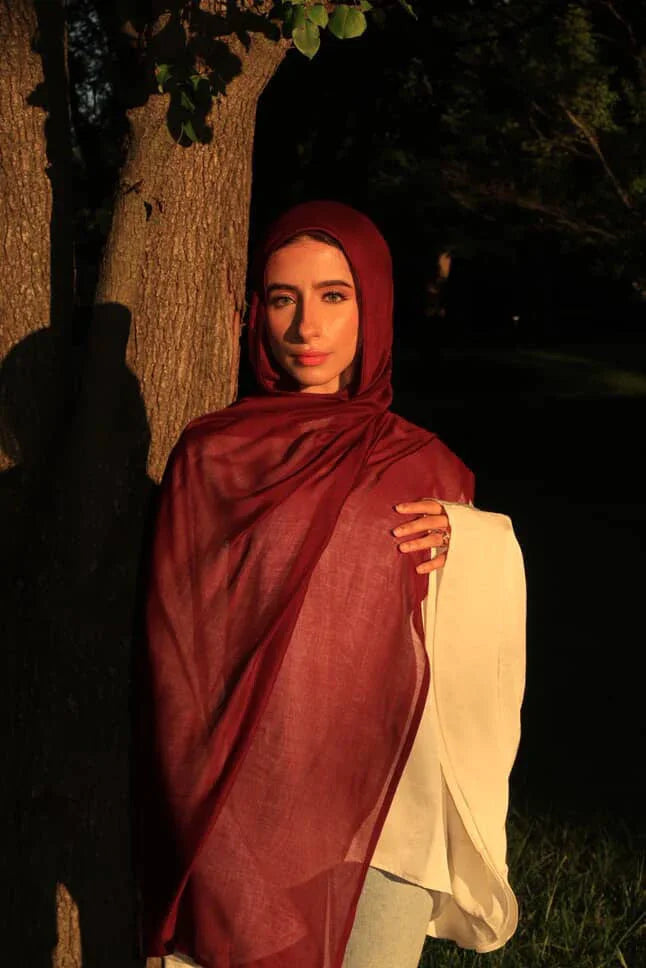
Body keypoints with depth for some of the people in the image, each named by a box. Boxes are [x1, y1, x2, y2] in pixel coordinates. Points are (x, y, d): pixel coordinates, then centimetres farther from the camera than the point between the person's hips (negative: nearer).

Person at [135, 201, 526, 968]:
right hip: (247, 818, -1)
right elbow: (176, 665, -3)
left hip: (388, 817, 2)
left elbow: (465, 662, 9)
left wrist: (469, 548, -10)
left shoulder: (424, 469, 4)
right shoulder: (210, 457, -2)